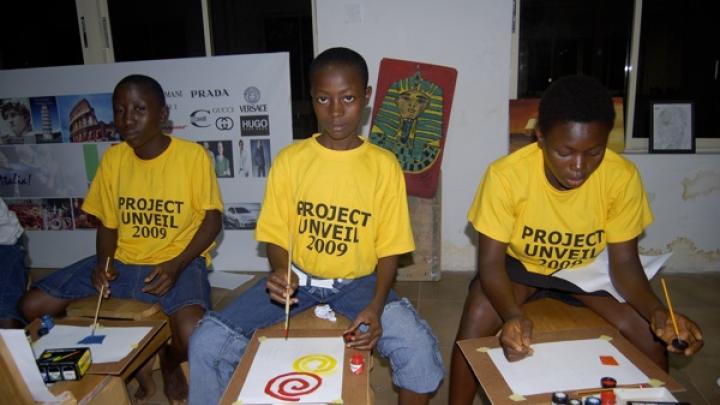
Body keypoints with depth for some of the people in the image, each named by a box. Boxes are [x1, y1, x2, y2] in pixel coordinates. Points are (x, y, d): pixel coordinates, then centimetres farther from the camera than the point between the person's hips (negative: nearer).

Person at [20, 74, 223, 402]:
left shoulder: (192, 155, -12)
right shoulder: (112, 158, 2)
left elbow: (212, 218, -8)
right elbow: (107, 222, 10)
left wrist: (176, 265, -20)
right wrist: (104, 262, -10)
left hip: (179, 262, -5)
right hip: (121, 262, 6)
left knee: (192, 336, -32)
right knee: (33, 307, -5)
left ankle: (169, 362, 10)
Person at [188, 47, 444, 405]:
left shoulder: (384, 166, -7)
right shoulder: (290, 159, -4)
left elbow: (389, 250, -4)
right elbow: (275, 237, 1)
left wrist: (376, 306, -20)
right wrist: (279, 272, -21)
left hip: (357, 281, -1)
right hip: (297, 278, 2)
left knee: (419, 349, -25)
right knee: (206, 343, -13)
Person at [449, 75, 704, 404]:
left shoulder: (622, 176, -24)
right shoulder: (506, 174, -31)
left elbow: (624, 262, -15)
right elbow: (491, 261, -26)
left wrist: (657, 312, -34)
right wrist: (512, 315, -45)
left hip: (588, 268, 3)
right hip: (520, 263, -2)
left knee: (651, 333, -15)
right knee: (476, 323, -26)